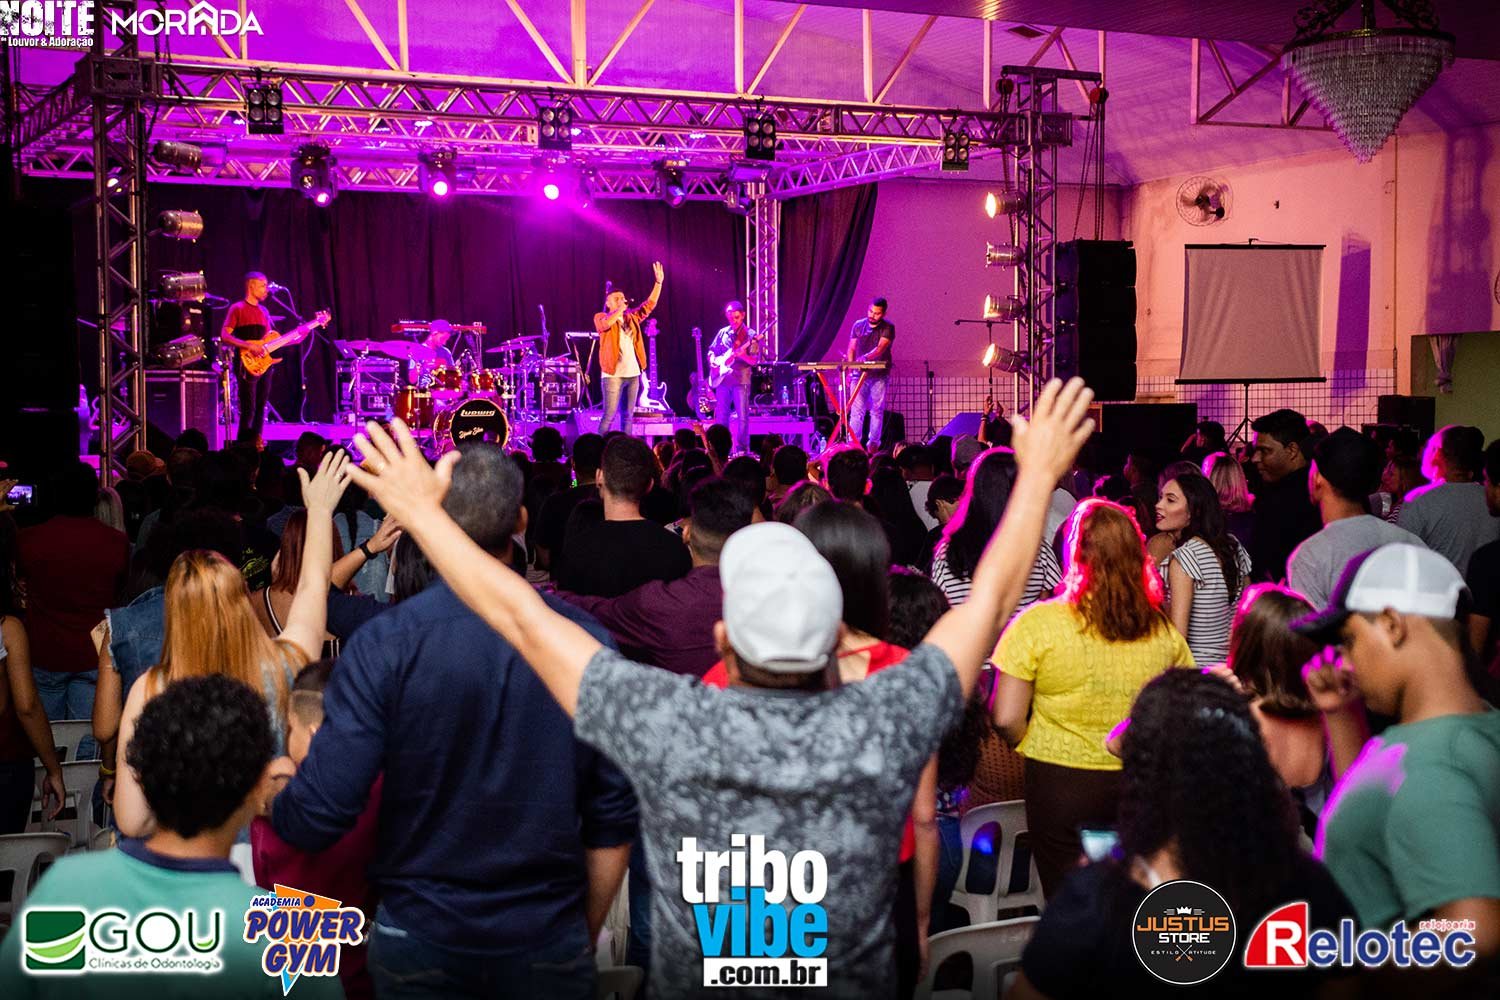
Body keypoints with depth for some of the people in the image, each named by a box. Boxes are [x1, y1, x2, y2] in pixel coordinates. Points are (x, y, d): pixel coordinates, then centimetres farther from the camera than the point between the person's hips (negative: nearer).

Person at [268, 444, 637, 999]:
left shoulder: (387, 643, -16)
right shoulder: (584, 637, -10)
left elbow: (317, 818, -16)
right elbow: (613, 822, -4)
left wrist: (271, 794, 6)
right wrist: (587, 933, 11)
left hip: (422, 939, -1)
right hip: (553, 943, 2)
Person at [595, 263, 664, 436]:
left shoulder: (631, 317, 16)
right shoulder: (601, 317, 1)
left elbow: (649, 304, 13)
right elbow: (604, 324, -21)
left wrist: (658, 282, 4)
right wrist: (620, 309, -14)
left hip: (633, 374, 6)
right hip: (614, 374, -6)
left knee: (628, 415, 9)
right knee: (610, 415, -9)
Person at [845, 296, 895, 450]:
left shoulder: (888, 328, -4)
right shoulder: (858, 325, 7)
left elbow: (881, 348, -20)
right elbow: (851, 349, 11)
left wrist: (866, 357, -37)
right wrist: (850, 370, 1)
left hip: (879, 375, -2)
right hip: (859, 374, 2)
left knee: (877, 411, 1)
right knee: (856, 409, -6)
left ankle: (873, 443, 8)